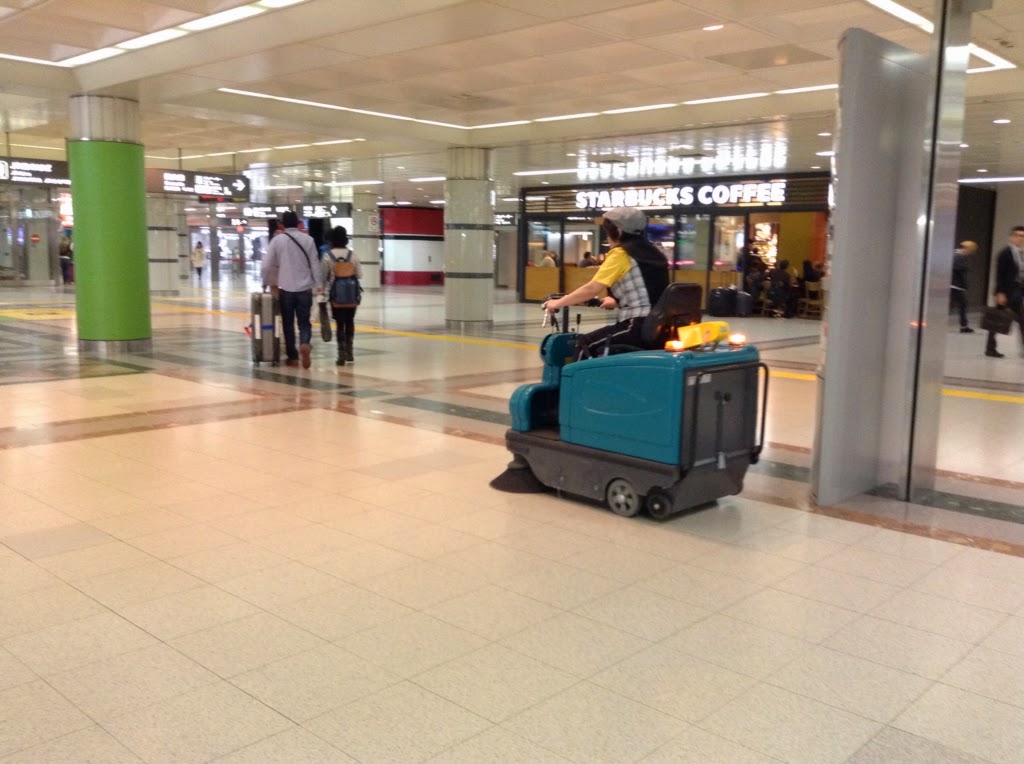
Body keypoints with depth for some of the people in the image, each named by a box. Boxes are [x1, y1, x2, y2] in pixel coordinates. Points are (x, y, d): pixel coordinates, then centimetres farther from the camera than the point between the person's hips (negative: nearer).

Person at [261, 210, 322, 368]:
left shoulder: (277, 240, -2)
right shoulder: (308, 239, 0)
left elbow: (266, 265, -1)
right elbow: (315, 264, 1)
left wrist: (265, 283, 14)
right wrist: (319, 284, 10)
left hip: (286, 289, -1)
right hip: (305, 288, 1)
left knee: (288, 323, 12)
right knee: (304, 322, 9)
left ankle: (292, 357, 15)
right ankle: (304, 344, -20)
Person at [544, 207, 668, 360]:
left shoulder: (620, 254, -6)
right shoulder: (652, 252, 16)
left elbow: (592, 289, -11)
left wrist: (558, 303, 0)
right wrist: (617, 301, 38)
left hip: (639, 327, -9)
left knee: (585, 344, 3)